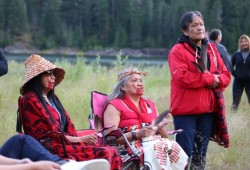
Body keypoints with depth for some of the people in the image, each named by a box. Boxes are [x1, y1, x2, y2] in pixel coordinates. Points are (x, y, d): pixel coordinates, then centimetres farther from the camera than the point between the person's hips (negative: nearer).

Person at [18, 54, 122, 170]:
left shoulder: (53, 98, 21)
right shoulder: (29, 100, -4)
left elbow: (68, 126, 15)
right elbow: (47, 135, -10)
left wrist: (83, 138, -5)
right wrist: (80, 139, -12)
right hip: (49, 150, -8)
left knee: (112, 153, -14)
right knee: (104, 154, -24)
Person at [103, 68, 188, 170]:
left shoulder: (150, 104, 26)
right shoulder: (115, 106, 6)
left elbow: (164, 136, 26)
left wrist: (160, 129, 2)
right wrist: (137, 134, -16)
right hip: (131, 146, -6)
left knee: (174, 147, -28)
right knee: (157, 149, -36)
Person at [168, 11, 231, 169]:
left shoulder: (211, 49, 13)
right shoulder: (178, 50, -7)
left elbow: (226, 75, 11)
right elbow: (182, 77, -20)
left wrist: (217, 80, -12)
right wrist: (210, 78, -14)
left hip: (208, 110, 6)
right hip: (185, 110, -6)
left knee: (201, 153, 12)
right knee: (185, 153, -8)